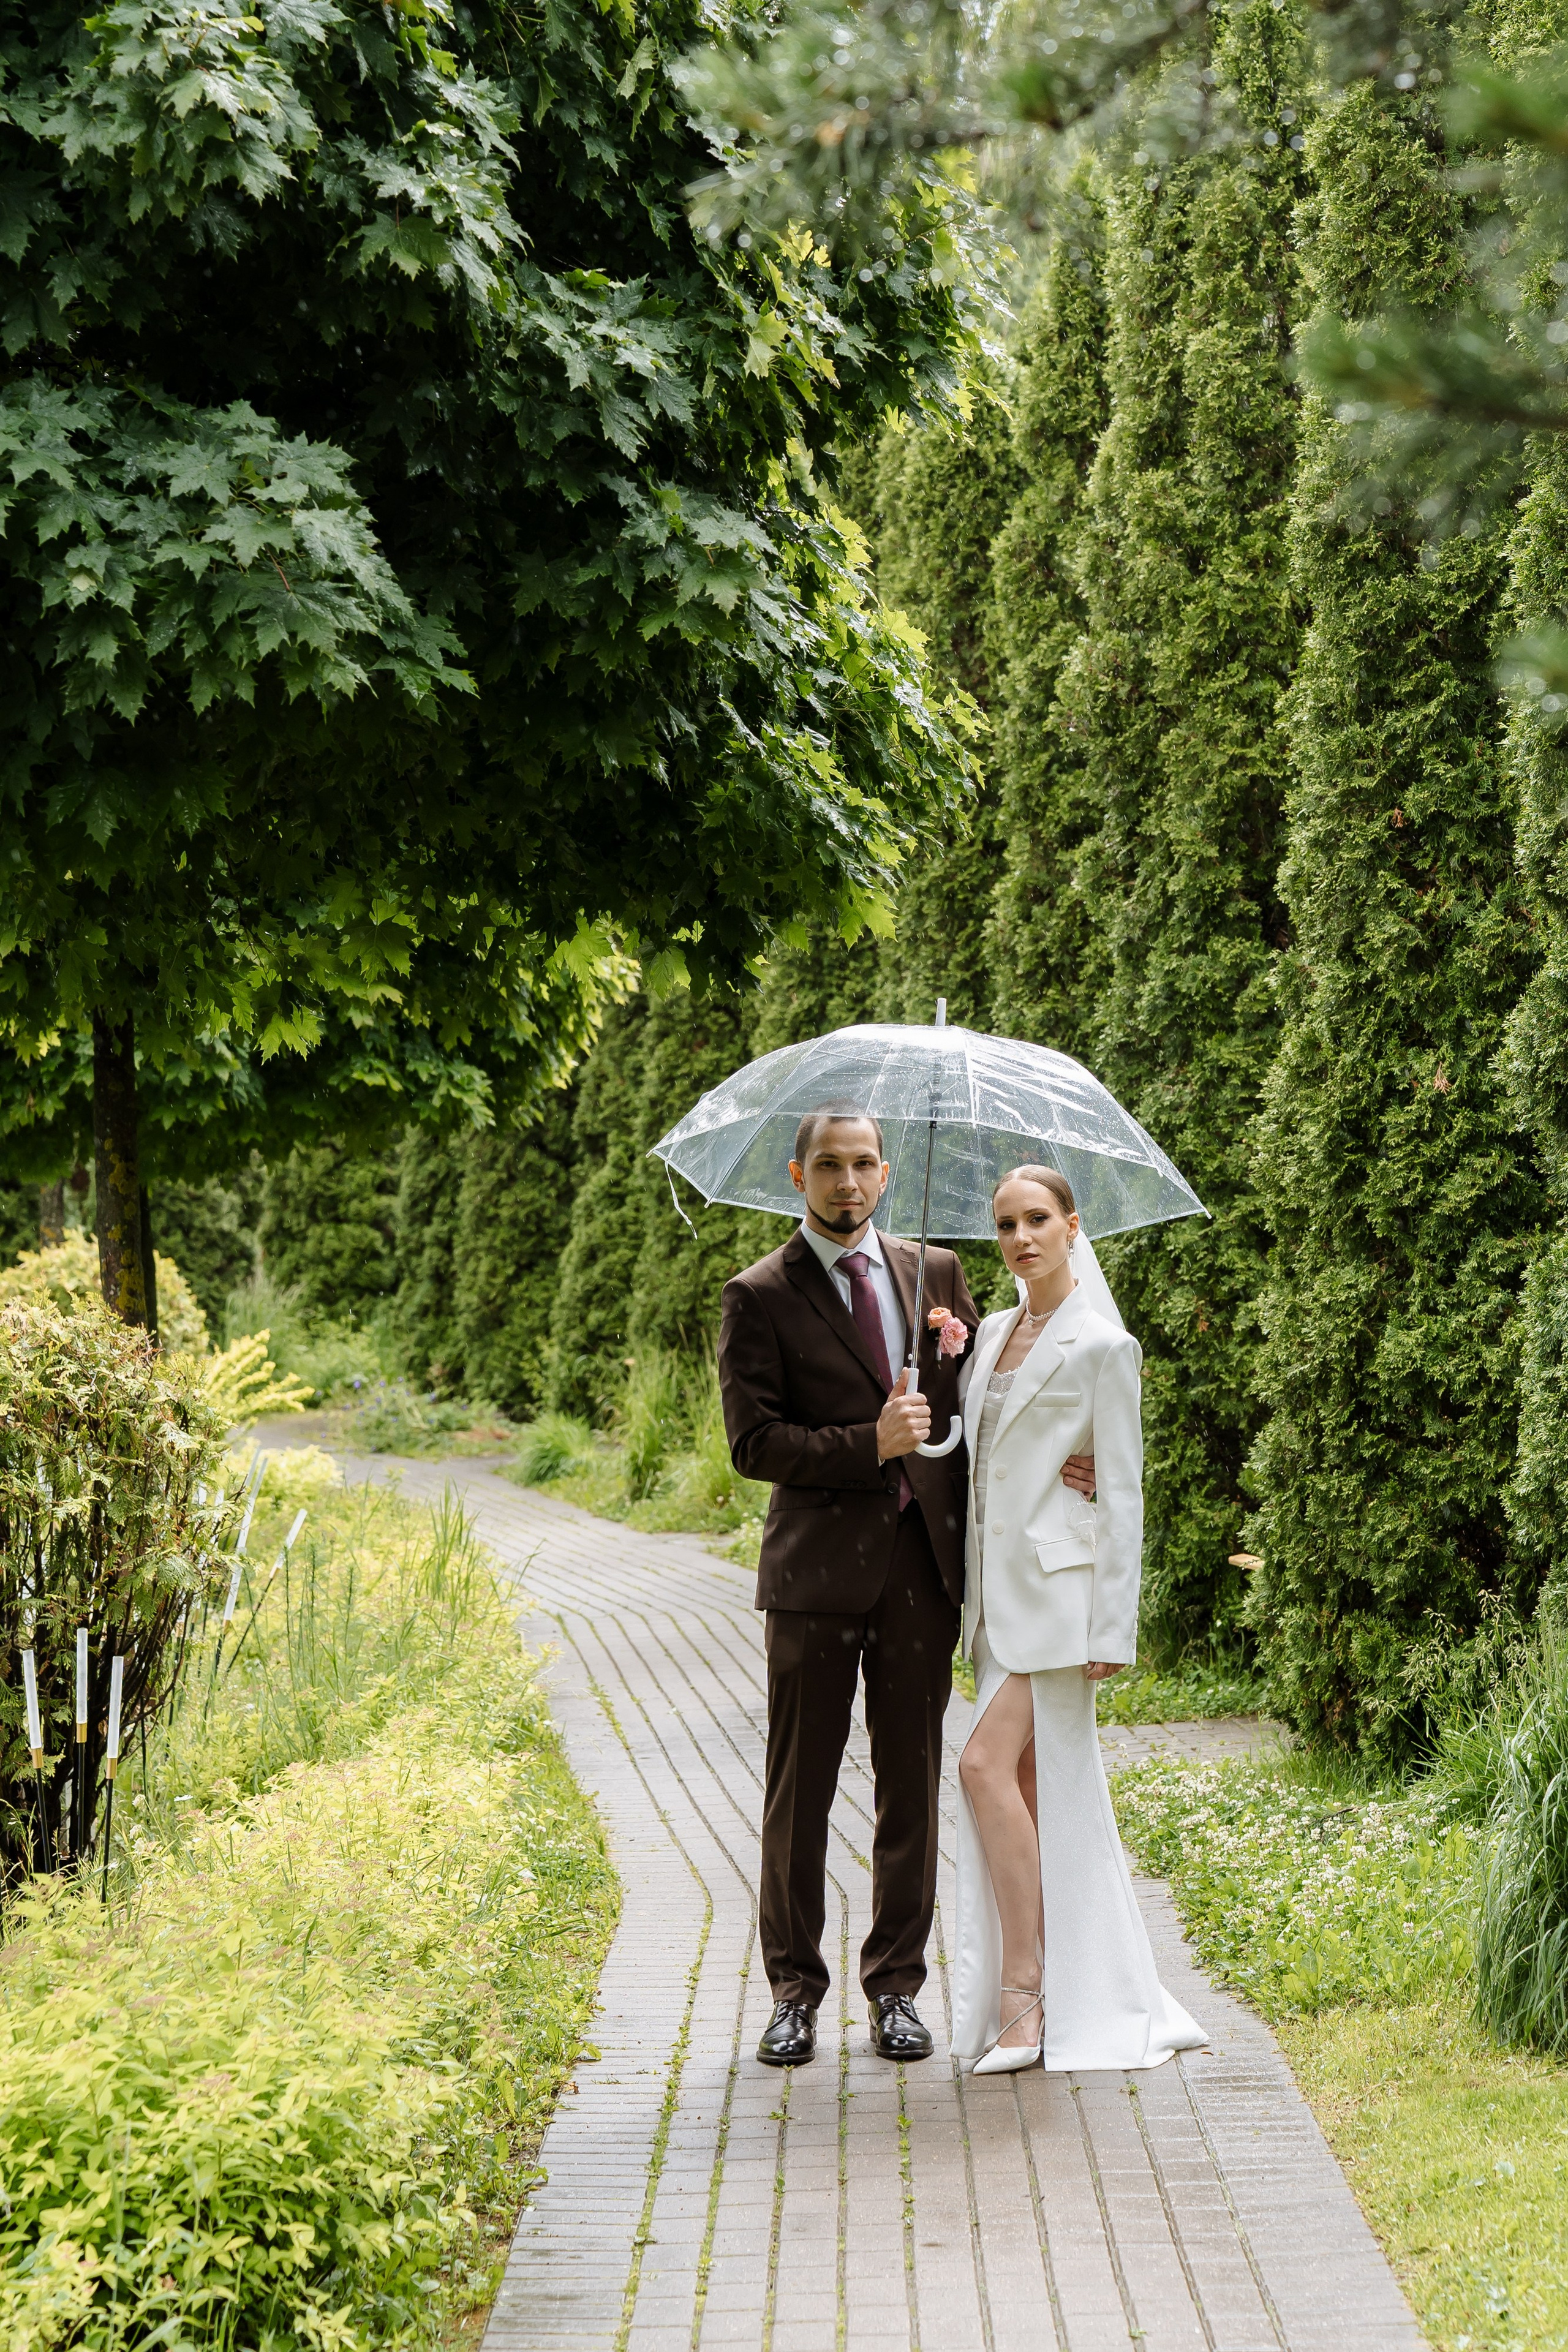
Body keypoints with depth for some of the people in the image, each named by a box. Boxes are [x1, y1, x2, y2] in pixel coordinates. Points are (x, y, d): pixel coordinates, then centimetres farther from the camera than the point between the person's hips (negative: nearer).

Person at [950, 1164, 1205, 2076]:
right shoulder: (993, 1333, 13)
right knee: (1039, 1782, 6)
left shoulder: (1102, 1347, -8)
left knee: (989, 1764, -16)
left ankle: (1022, 1995, -11)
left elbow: (1123, 1495, -10)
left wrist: (1112, 1630, -13)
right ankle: (1084, 1996, 12)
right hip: (996, 1586, 7)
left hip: (1060, 1585, -7)